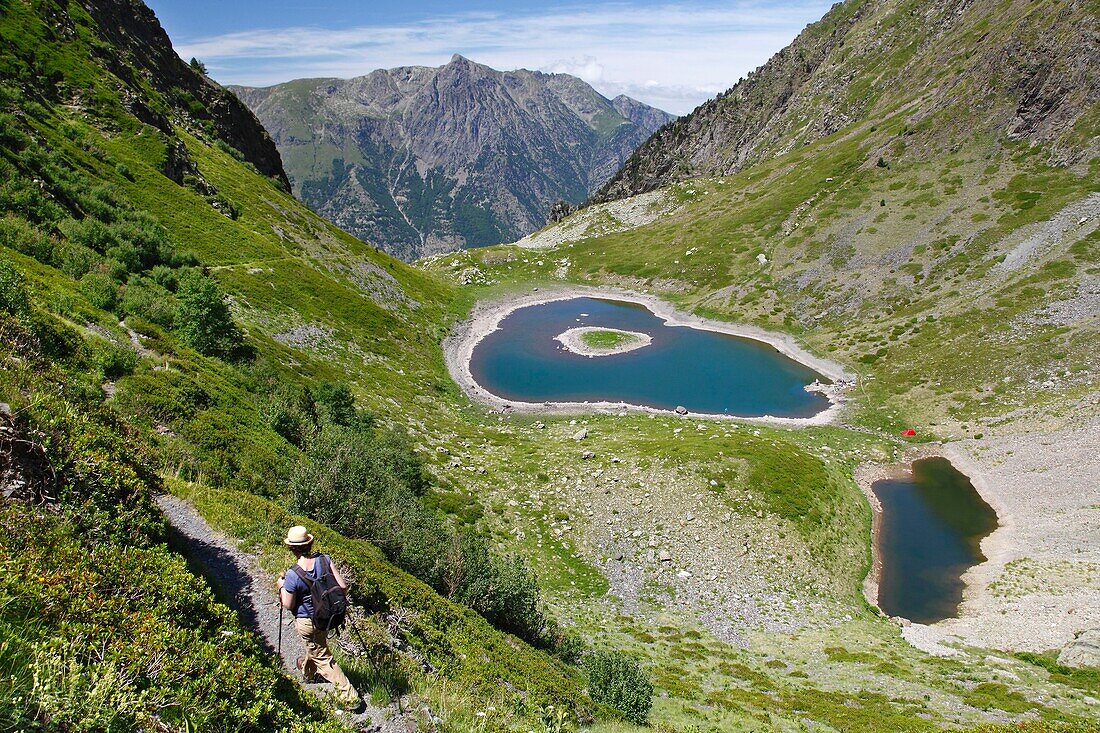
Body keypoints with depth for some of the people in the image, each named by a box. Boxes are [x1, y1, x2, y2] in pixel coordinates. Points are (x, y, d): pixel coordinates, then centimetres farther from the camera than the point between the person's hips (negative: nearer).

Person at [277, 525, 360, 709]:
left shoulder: (292, 576, -27)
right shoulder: (324, 559, -17)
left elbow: (288, 605, -14)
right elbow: (343, 586, -14)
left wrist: (281, 587, 1)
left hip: (306, 622, -5)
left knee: (323, 658, 8)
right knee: (318, 645, 32)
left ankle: (349, 696, 9)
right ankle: (307, 669, 62)